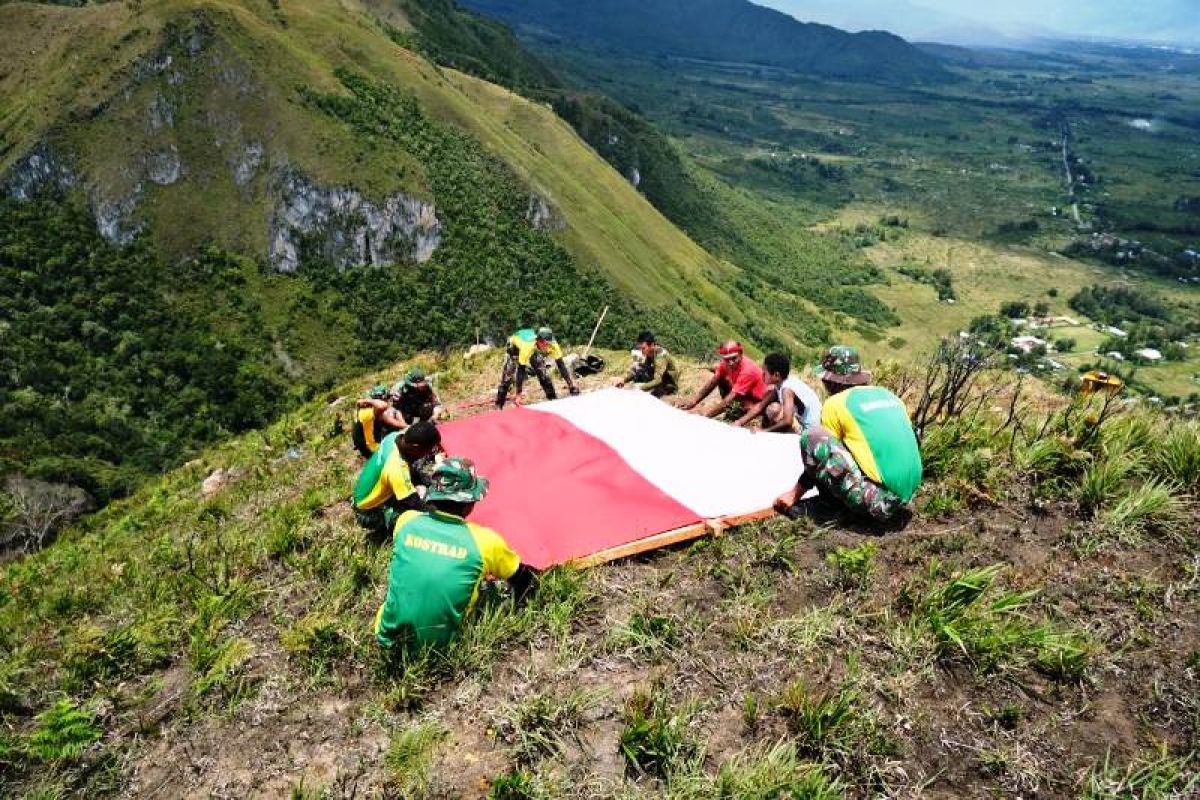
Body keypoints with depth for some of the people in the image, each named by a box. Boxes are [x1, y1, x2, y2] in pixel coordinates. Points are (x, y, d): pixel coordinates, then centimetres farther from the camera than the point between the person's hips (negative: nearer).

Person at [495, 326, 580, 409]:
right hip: (515, 344, -3)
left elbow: (561, 365, -29)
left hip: (535, 349, 4)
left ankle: (553, 399, 4)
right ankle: (499, 404, -2)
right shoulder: (528, 346, -46)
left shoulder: (552, 345, -36)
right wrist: (518, 394, -48)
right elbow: (521, 370, -45)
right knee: (508, 372, -12)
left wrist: (571, 384, -34)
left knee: (543, 372, -9)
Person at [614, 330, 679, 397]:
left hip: (670, 383, -7)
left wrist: (641, 387, -44)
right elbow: (633, 370, -12)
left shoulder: (661, 355, -30)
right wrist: (623, 380, -30)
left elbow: (658, 381, -35)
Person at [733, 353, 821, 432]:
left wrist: (763, 431, -25)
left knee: (774, 409, -25)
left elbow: (787, 421, -35)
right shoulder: (779, 385, 1)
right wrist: (740, 423, -1)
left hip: (808, 430, -10)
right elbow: (760, 406, 7)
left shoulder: (787, 389, -24)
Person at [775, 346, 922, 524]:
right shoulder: (888, 395, 16)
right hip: (908, 493, 8)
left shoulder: (836, 403, -1)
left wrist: (794, 494, 17)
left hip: (877, 500, -8)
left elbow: (819, 457, 5)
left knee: (812, 436, -6)